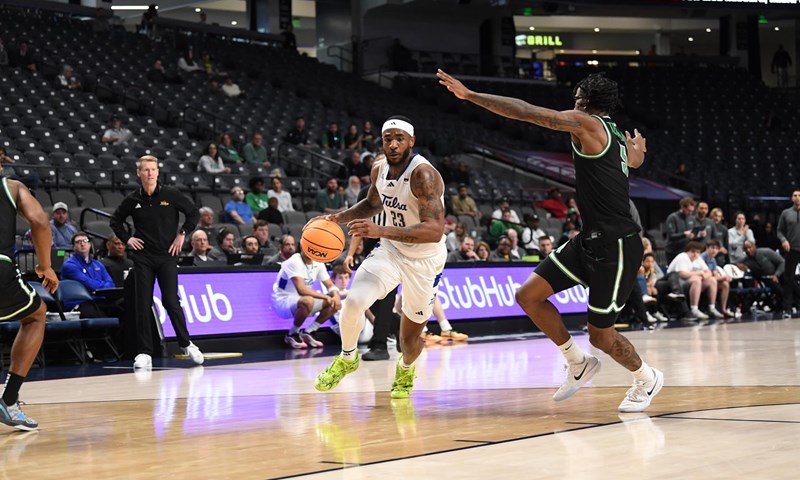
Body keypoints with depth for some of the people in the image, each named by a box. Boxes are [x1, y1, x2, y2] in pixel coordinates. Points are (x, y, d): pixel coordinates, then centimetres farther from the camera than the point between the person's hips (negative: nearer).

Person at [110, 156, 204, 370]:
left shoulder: (171, 195, -3)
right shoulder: (133, 200, 2)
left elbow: (194, 213, 4)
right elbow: (115, 220, 17)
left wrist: (182, 234, -3)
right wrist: (127, 238, 4)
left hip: (167, 256, -1)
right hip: (143, 257, 2)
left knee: (171, 301, -6)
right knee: (143, 304, -1)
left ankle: (186, 344, 12)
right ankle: (144, 352, 3)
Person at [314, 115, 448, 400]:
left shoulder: (423, 174, -28)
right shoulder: (379, 169, -5)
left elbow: (435, 230, -38)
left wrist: (381, 231, -46)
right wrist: (339, 218, -1)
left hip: (425, 261, -4)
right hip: (391, 251, 4)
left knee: (410, 339, 10)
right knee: (354, 301, -23)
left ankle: (405, 369, 48)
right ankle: (347, 358, 6)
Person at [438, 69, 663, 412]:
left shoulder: (586, 123, -10)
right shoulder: (617, 135, 14)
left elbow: (524, 112, -15)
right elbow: (635, 160, 39)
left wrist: (469, 95, -12)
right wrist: (637, 147, 63)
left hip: (616, 247, -9)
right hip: (591, 240, 9)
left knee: (601, 335, 2)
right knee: (529, 295, 2)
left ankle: (647, 380, 28)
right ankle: (579, 364, 17)